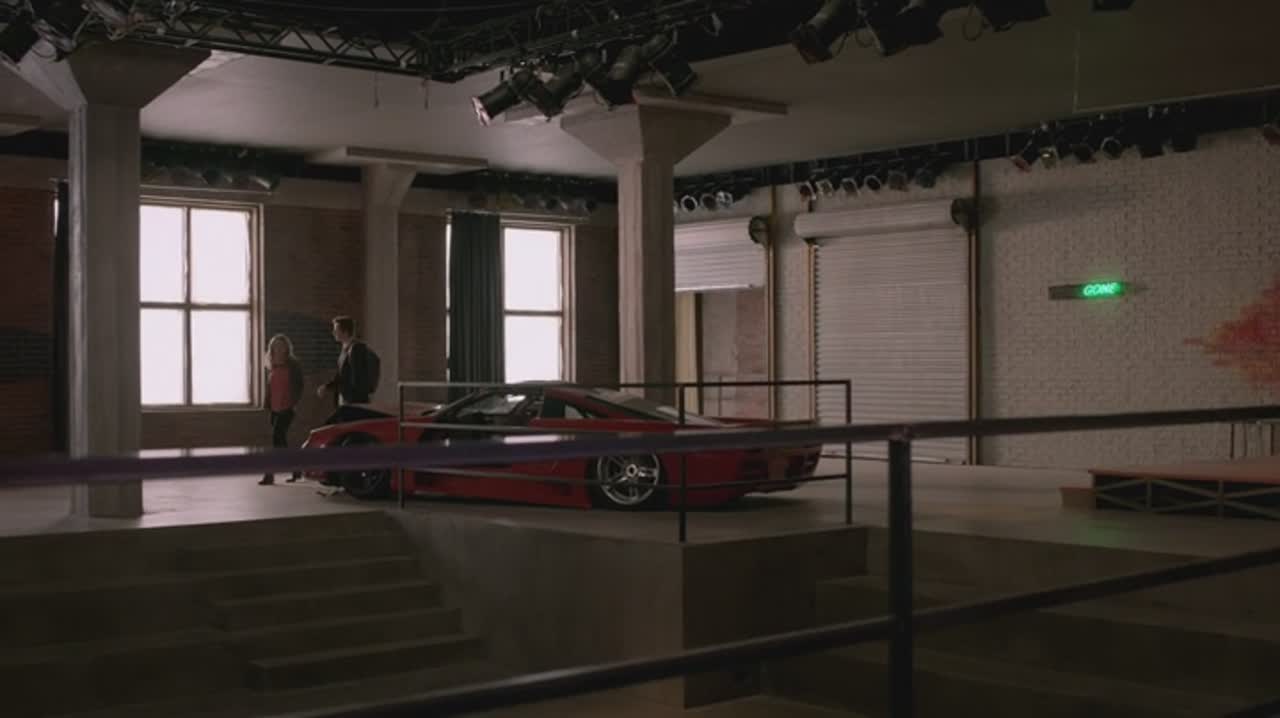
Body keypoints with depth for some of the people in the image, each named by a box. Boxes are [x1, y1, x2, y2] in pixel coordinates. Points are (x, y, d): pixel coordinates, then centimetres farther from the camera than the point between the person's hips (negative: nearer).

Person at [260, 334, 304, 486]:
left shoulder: (294, 365, -3)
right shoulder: (271, 366, 13)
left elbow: (299, 386, -4)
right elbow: (269, 386, 18)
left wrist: (295, 403, -13)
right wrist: (268, 404, 9)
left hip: (287, 407, -7)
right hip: (275, 408, 7)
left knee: (277, 438, -16)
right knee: (281, 439, 11)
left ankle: (270, 474, -17)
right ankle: (296, 470, 25)